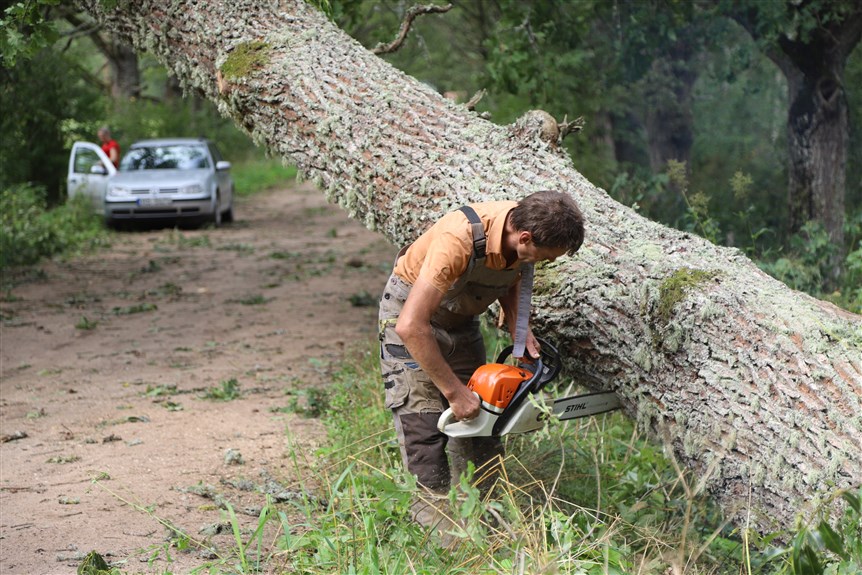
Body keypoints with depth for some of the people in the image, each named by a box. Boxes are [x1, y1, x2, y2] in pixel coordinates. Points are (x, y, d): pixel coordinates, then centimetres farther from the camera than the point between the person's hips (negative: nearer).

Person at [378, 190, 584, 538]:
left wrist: (521, 333, -9)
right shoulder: (460, 240, -40)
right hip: (411, 311, -7)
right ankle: (434, 516, -6)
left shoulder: (524, 228, -18)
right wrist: (454, 392, -34)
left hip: (460, 315, 7)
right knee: (424, 421, -12)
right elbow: (411, 327, -40)